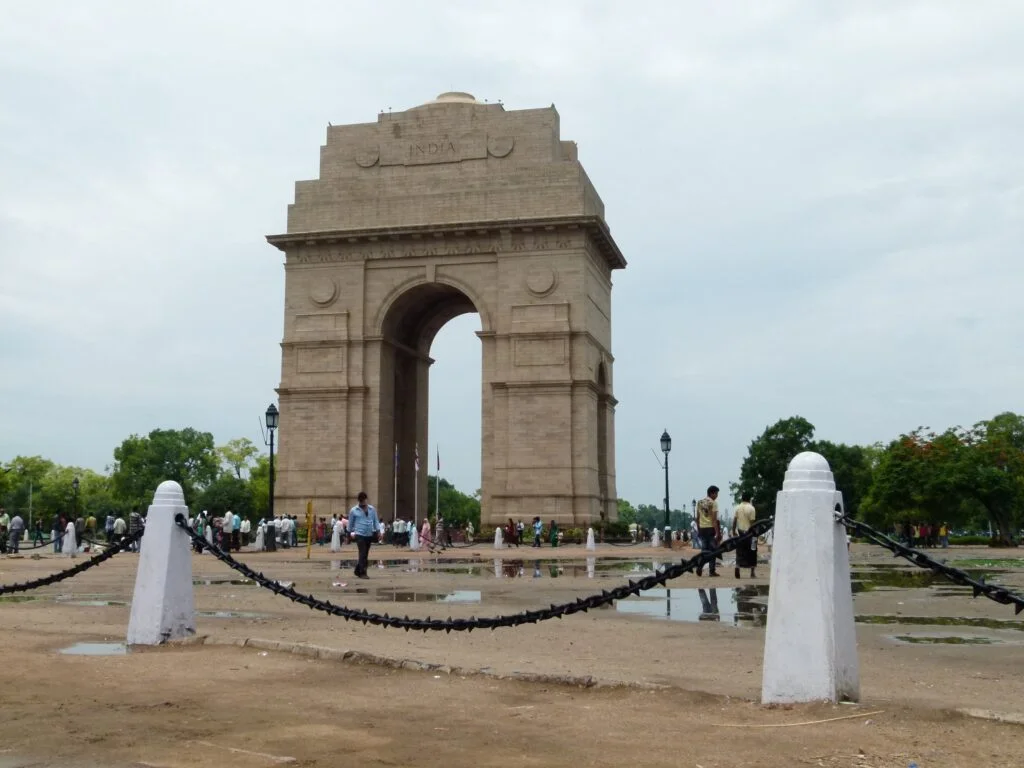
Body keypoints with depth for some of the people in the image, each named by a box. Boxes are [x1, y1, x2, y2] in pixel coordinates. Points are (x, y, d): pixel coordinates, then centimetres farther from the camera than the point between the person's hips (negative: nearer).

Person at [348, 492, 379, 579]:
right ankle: (362, 573, -10)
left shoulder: (372, 509, 9)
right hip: (360, 535, -4)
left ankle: (357, 571, 24)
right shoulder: (353, 510, 1)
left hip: (369, 535, 4)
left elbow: (376, 521, 11)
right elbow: (350, 523, 11)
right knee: (363, 554, -13)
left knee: (365, 554, 9)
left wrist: (377, 531, 2)